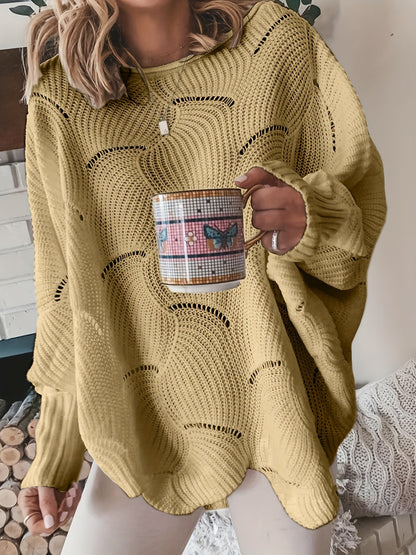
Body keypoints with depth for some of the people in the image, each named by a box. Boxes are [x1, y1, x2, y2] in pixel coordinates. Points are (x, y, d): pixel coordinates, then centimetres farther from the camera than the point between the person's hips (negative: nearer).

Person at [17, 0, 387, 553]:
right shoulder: (58, 101, -2)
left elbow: (361, 191, 2)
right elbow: (66, 287, 2)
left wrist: (311, 220, -24)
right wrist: (53, 454, 6)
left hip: (280, 400, 0)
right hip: (148, 412, 1)